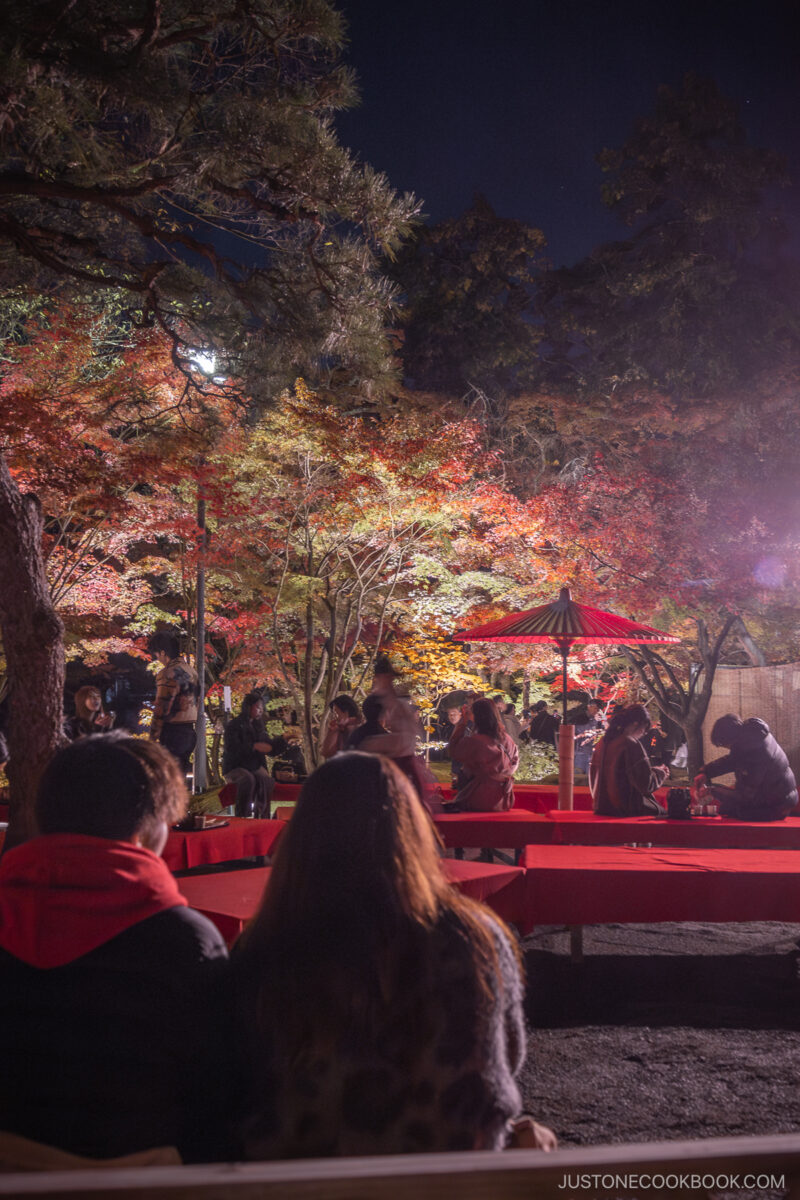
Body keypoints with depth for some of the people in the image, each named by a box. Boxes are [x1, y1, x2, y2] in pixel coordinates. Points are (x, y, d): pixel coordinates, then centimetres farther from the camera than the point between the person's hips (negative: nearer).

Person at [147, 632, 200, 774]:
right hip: (189, 731, 8)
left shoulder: (168, 674, -15)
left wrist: (153, 736, -11)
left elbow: (162, 708, -17)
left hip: (173, 732, -8)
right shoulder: (192, 671, 12)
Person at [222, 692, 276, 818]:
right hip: (235, 767, -5)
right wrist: (254, 746, -22)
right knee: (248, 779, -36)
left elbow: (268, 748, 17)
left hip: (255, 766, 5)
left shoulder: (259, 726, 17)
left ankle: (263, 816, -27)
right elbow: (232, 748, -17)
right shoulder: (234, 726, -3)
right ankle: (242, 817, -29)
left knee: (266, 780, -28)